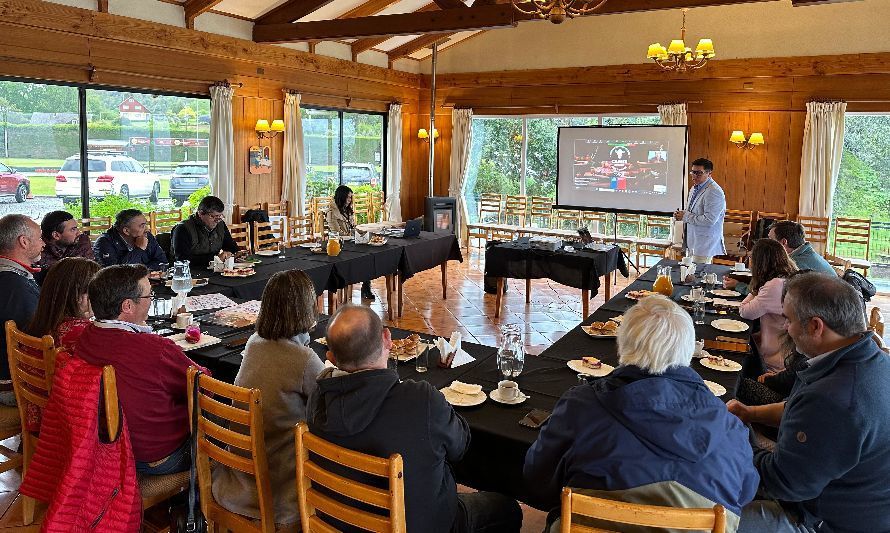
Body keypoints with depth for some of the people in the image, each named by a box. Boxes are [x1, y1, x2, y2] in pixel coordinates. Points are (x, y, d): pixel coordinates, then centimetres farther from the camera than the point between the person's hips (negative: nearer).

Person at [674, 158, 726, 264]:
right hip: (693, 242, 9)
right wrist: (682, 214, 3)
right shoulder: (695, 188, 13)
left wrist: (686, 216, -16)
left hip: (705, 244, -9)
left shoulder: (714, 192, -18)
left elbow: (709, 220, -25)